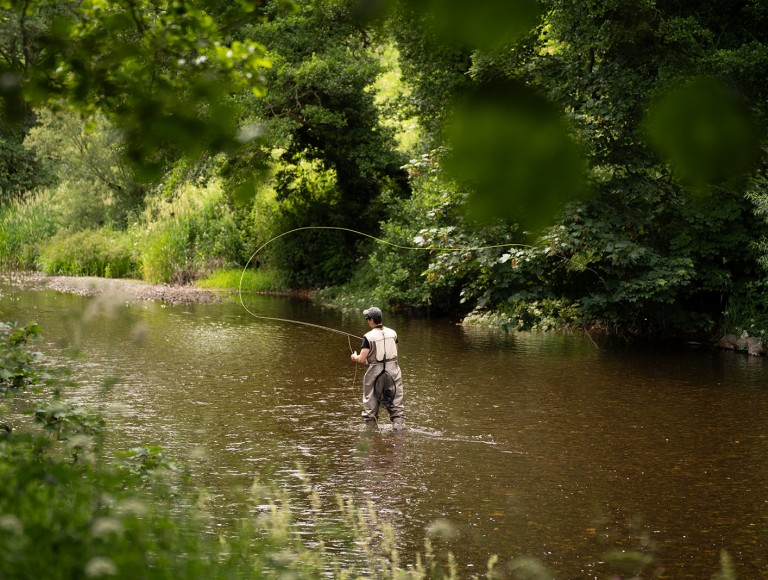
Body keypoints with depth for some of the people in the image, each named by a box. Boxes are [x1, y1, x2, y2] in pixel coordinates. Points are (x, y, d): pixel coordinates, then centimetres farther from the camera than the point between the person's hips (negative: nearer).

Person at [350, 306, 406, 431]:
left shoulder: (369, 337, -12)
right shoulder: (392, 333, 3)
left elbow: (361, 359, -12)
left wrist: (355, 357, 9)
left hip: (375, 372, -3)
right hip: (393, 370, 3)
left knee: (371, 404, 12)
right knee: (396, 403, 6)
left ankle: (371, 429, 19)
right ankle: (399, 426, -3)